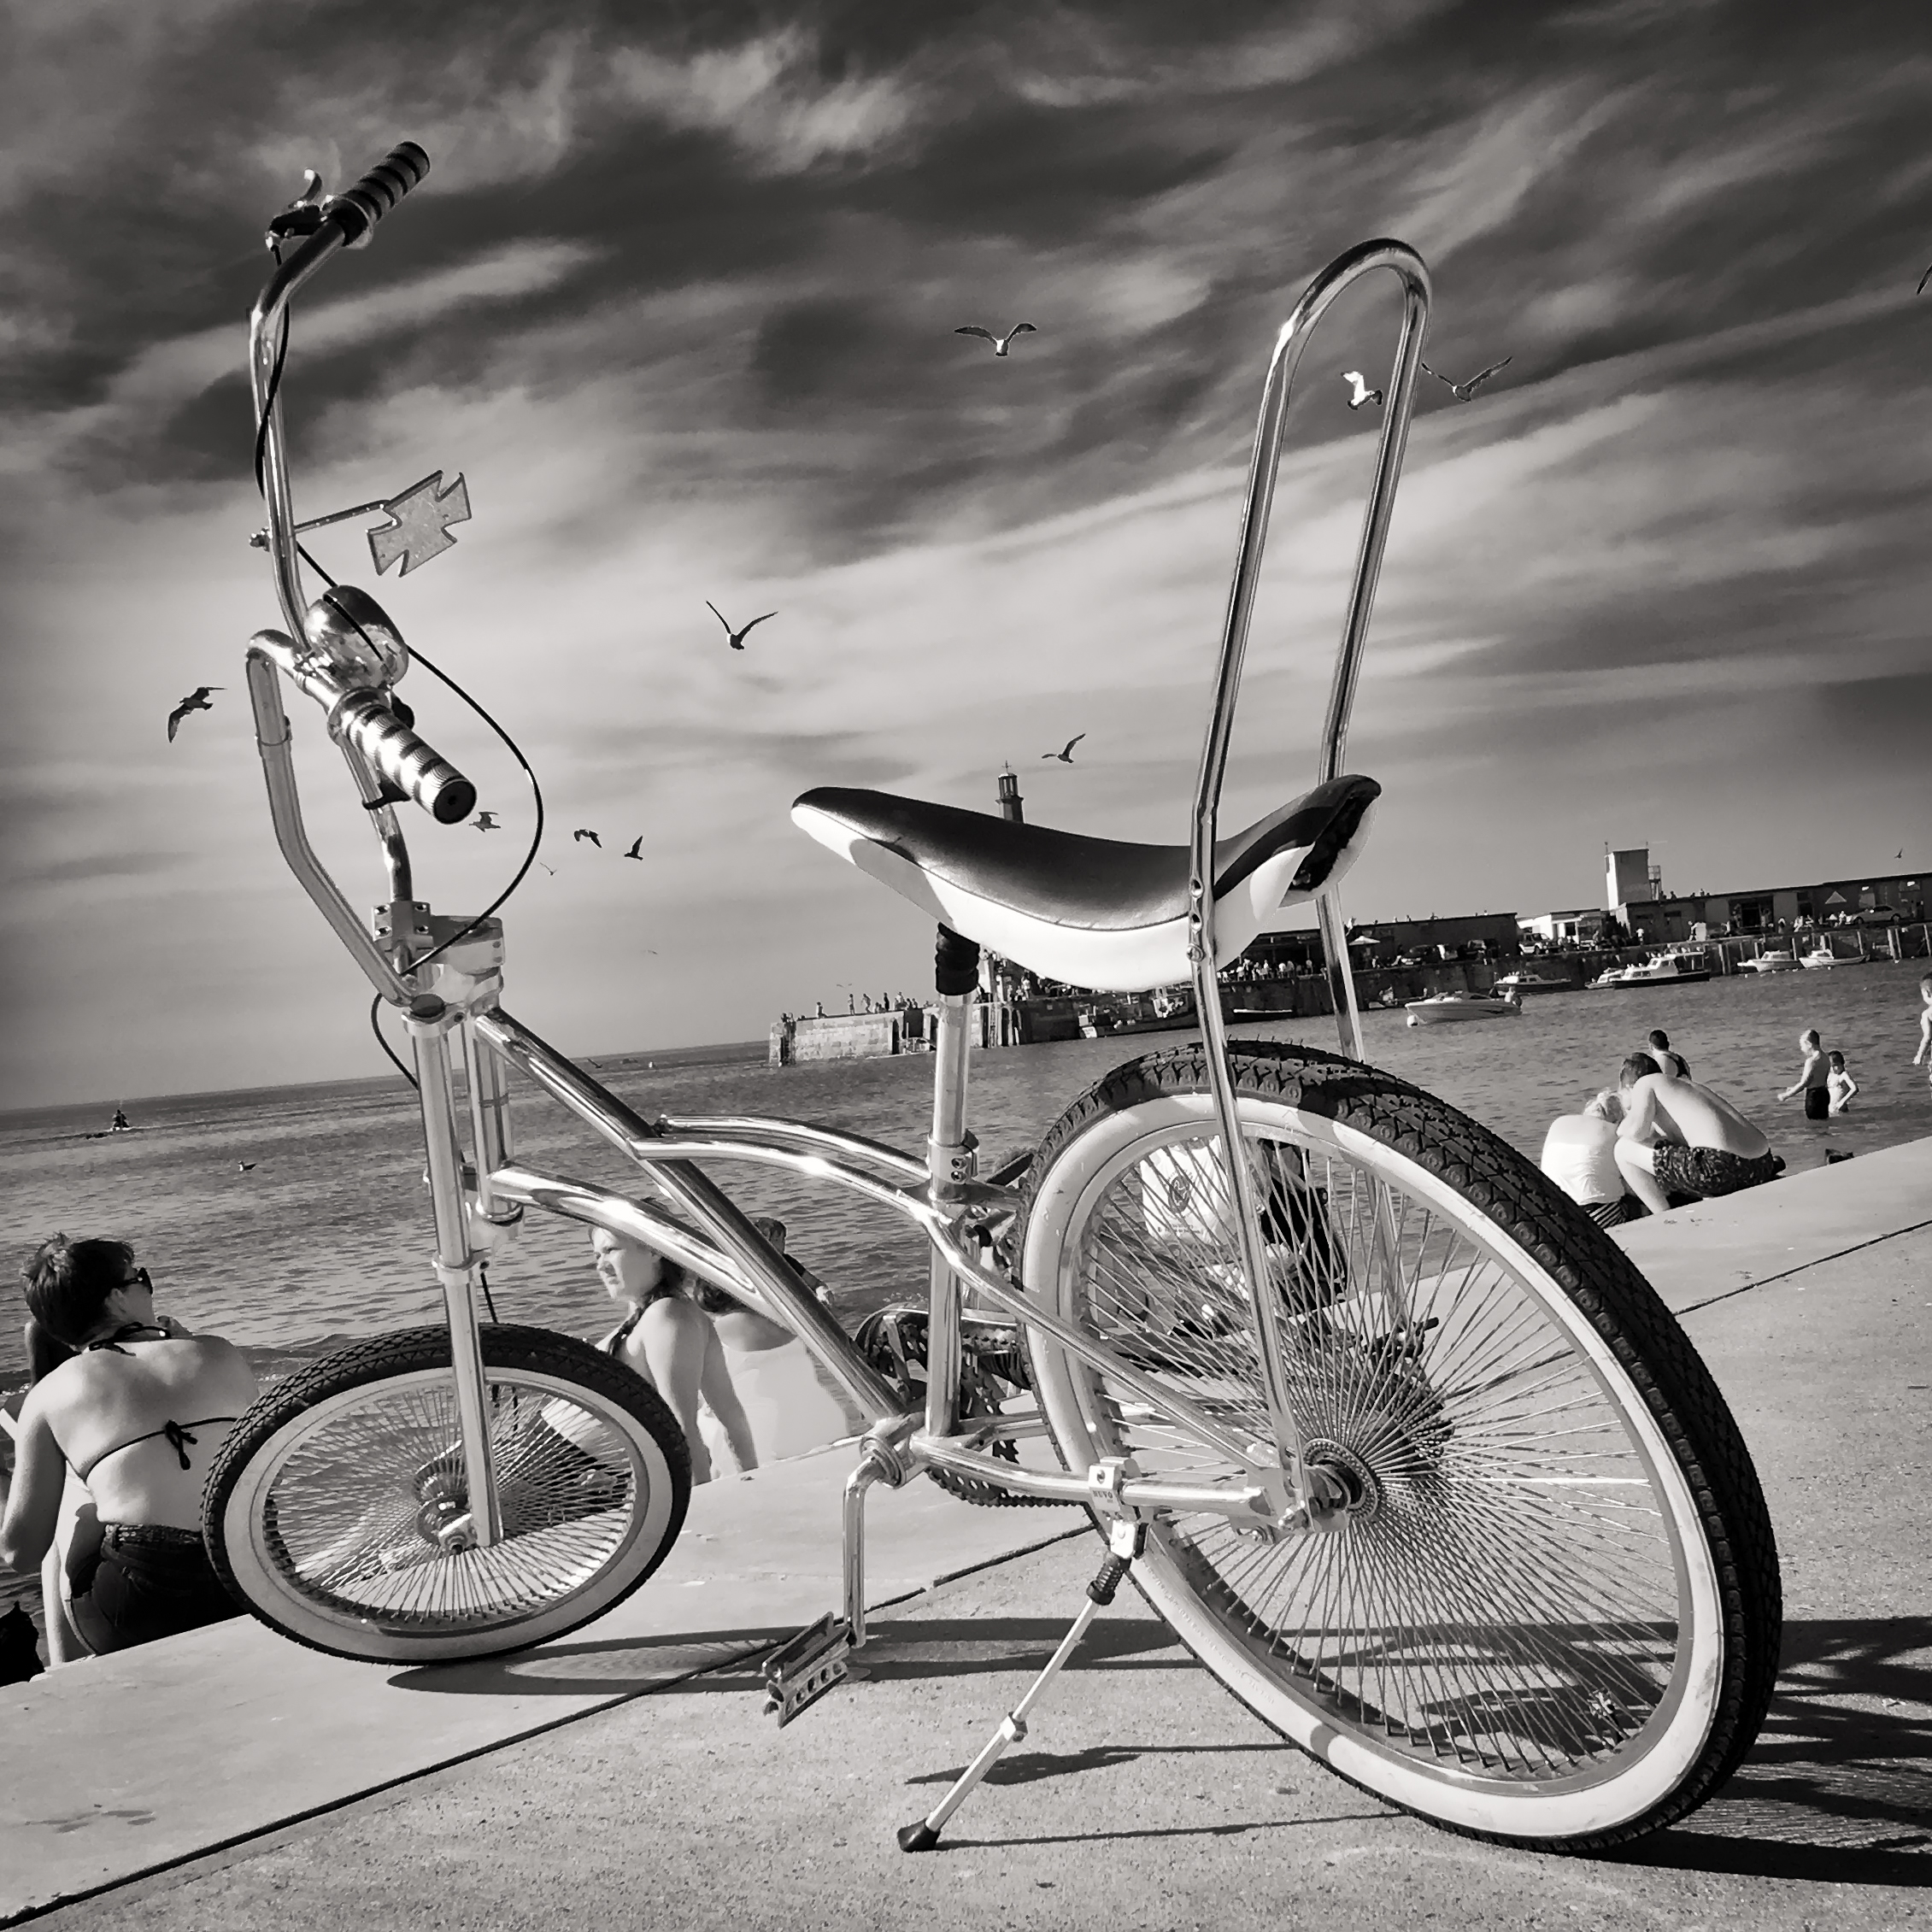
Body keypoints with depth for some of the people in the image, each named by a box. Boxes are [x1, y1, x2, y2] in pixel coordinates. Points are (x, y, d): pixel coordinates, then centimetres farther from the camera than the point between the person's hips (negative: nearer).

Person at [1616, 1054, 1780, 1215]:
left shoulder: (1645, 1083, 8)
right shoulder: (1692, 1086, 32)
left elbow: (1637, 1130, -9)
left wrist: (1620, 1129, 13)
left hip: (1722, 1169, -9)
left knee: (1624, 1149, 5)